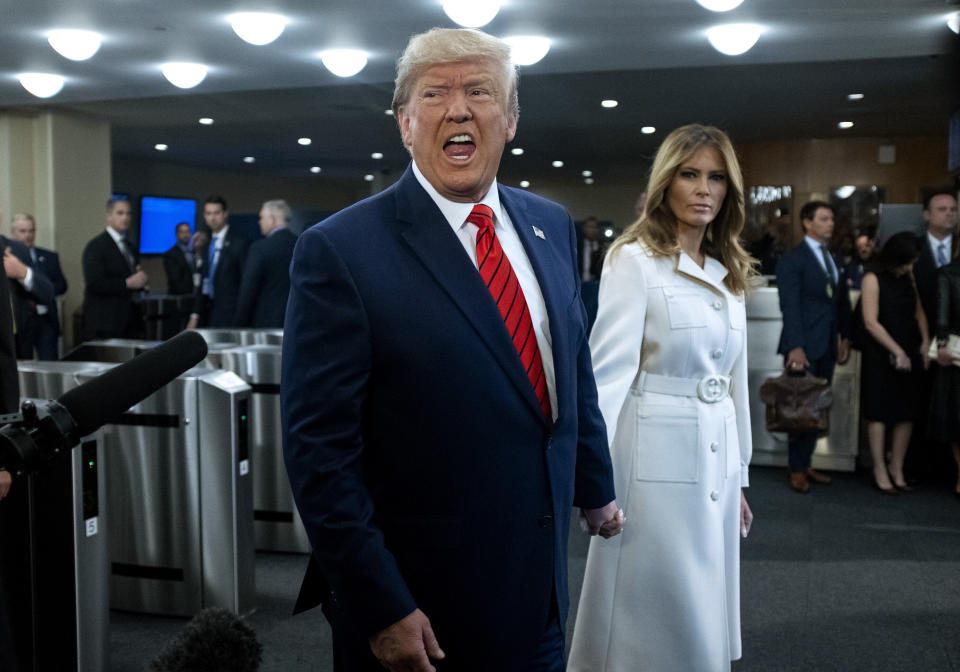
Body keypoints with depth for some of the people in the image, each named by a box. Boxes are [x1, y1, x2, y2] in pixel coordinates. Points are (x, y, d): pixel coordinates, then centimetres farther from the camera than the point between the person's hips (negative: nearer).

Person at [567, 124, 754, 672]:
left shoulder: (729, 274, 12)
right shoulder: (635, 260, -8)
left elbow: (736, 380, 16)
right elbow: (608, 369, -17)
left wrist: (739, 476, 17)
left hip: (716, 460, 7)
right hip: (657, 459, -7)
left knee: (706, 618, 15)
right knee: (659, 619, 3)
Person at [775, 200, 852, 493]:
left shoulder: (834, 258, 15)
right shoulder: (792, 259, -6)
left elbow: (842, 300, 17)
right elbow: (790, 305, -13)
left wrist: (845, 337, 8)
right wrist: (795, 346, -19)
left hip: (828, 346, 6)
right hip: (804, 345, -6)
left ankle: (806, 464, 18)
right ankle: (797, 471, 10)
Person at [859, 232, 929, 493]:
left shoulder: (908, 277, 10)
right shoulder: (873, 278, -9)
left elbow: (918, 311, 16)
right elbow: (871, 322, -13)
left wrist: (925, 342, 0)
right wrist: (897, 351, -15)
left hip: (909, 354, 6)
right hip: (880, 356, -6)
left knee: (907, 413, 5)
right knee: (879, 413, 0)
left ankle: (897, 469, 15)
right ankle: (880, 471, 9)